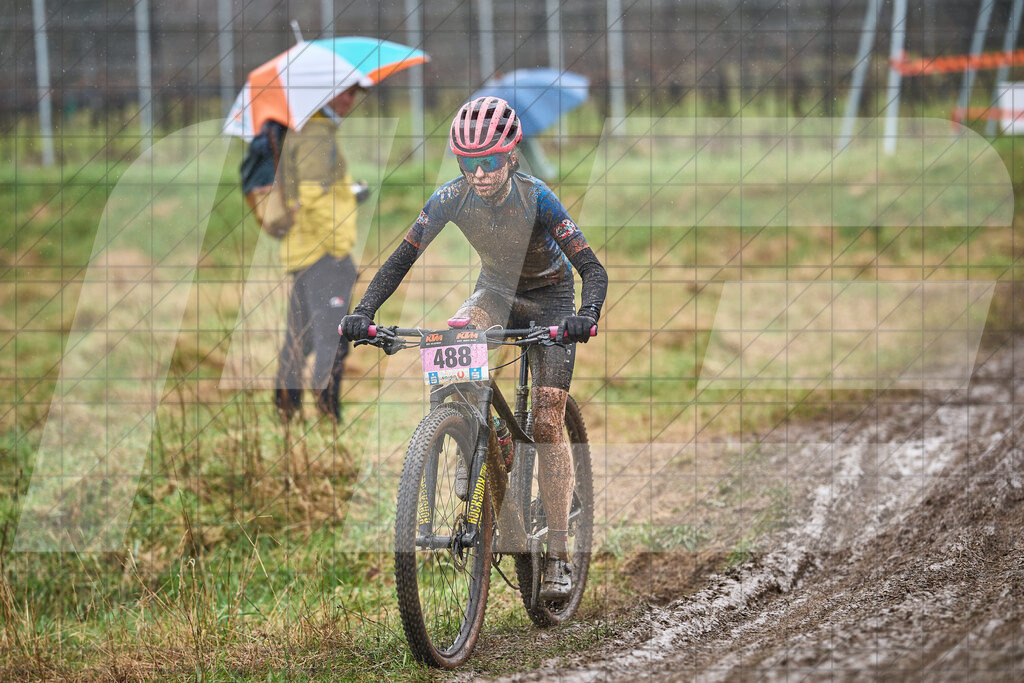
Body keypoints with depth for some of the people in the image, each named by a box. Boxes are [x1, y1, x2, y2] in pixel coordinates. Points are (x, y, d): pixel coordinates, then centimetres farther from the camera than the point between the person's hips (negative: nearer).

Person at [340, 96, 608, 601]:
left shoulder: (536, 198, -31)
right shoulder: (452, 198, -22)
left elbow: (592, 269, -32)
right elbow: (402, 259, -18)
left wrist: (587, 315, -52)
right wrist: (363, 313, -33)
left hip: (549, 299, -3)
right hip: (496, 289, 3)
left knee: (547, 425, -11)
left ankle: (558, 557, -6)